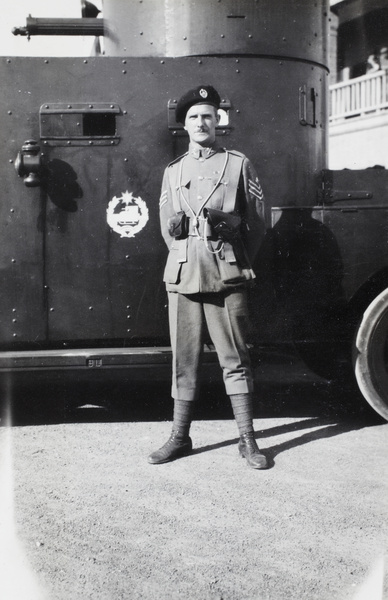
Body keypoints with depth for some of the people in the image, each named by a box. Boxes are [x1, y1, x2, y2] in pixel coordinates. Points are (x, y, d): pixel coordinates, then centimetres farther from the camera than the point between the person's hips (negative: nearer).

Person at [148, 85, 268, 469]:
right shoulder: (173, 171, 15)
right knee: (184, 359, 6)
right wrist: (187, 260, 10)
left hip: (226, 275, -3)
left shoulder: (238, 165, 7)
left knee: (234, 358, 0)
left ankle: (247, 440, 5)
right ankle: (180, 437, 14)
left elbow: (257, 223, 7)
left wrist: (238, 264, 7)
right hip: (182, 275, 3)